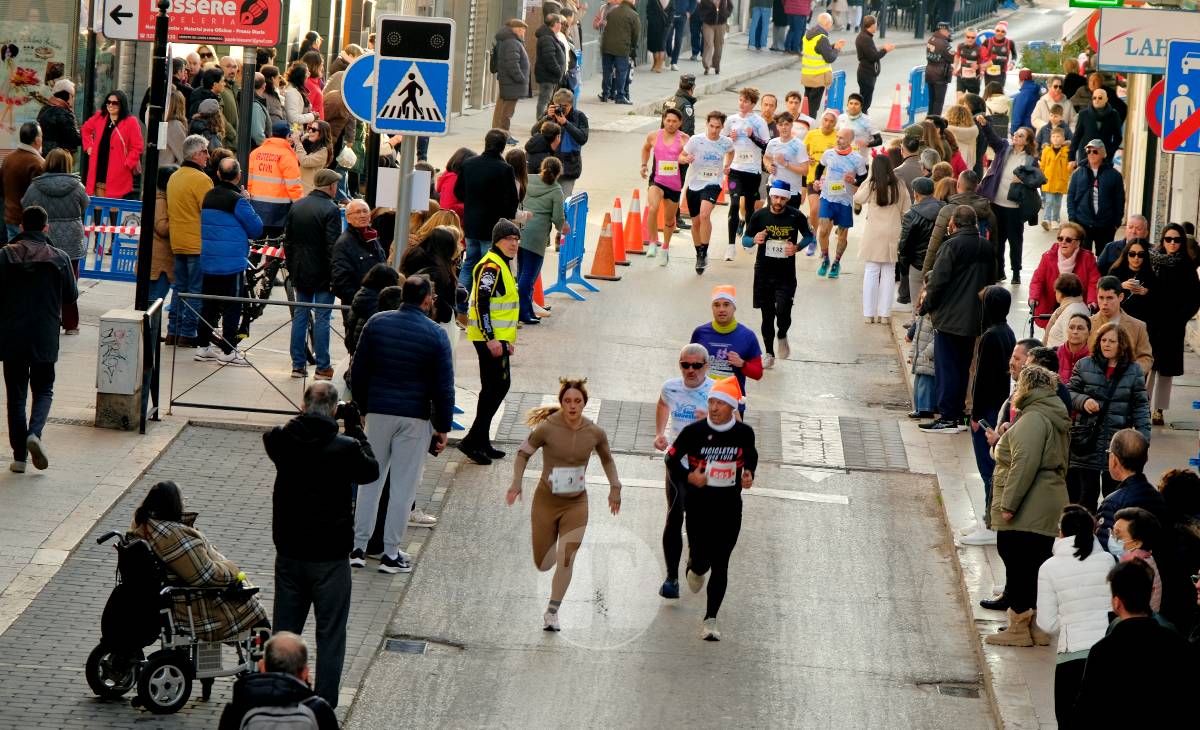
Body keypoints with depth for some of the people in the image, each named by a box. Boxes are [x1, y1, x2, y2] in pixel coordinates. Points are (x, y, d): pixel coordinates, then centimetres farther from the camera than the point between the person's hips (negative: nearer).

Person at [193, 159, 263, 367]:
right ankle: (228, 351, 1)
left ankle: (202, 346, 19)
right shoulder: (238, 200, -15)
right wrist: (248, 204, 4)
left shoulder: (208, 196, 6)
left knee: (209, 303, 15)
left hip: (208, 262, 7)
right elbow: (256, 229, -8)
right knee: (232, 306, 0)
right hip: (231, 262, -7)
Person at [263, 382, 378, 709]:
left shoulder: (282, 441, -9)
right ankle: (324, 705, 6)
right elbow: (371, 470, 2)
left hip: (289, 553, 4)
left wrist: (308, 418, 12)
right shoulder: (346, 449, -17)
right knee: (330, 634, 6)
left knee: (284, 631, 16)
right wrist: (355, 430, 7)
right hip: (329, 556, -4)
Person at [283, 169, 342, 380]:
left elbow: (288, 241, 13)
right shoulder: (331, 209, -14)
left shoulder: (297, 206, 7)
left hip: (300, 273, 6)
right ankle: (322, 367, 2)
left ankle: (298, 365, 13)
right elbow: (333, 246, -17)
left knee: (300, 316, 11)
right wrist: (335, 276, -12)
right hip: (322, 274, -6)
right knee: (322, 318, -1)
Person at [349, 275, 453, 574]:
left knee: (370, 480, 13)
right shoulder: (435, 335, -9)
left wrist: (363, 406, 17)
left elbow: (358, 370, 5)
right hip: (415, 417, -3)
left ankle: (358, 547, 12)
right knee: (403, 486, 4)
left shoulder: (377, 323, 0)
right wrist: (443, 427, 1)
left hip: (378, 412, 3)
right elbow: (444, 386, -7)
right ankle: (391, 554, 7)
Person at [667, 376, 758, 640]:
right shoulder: (694, 431, -9)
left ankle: (711, 619, 8)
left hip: (730, 508, 1)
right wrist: (688, 477, -15)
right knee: (701, 561, -3)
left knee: (720, 565, -1)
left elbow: (751, 456, 18)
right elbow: (672, 458, 2)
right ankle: (695, 567, 38)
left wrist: (749, 474, -1)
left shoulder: (743, 433, -3)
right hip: (698, 506, -1)